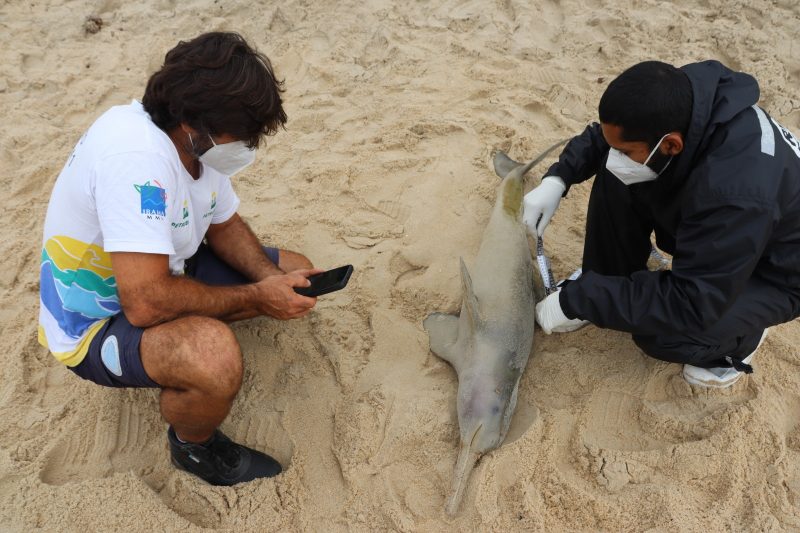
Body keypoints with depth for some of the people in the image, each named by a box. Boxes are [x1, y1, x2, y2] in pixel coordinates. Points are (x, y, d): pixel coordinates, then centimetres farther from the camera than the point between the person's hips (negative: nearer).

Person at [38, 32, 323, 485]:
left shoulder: (198, 140, -8)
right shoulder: (135, 155, -35)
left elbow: (225, 226, 6)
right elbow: (147, 302, -38)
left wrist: (274, 279, -13)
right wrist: (255, 297, -25)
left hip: (163, 273, 8)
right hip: (95, 323, -8)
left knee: (293, 269, 6)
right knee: (214, 355, -37)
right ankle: (193, 447, -3)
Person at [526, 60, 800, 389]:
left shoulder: (736, 192, -44)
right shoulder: (682, 95, -23)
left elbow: (689, 304, -37)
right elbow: (604, 135, -3)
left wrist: (577, 301, -33)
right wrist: (557, 179, -20)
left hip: (770, 273, -6)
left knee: (661, 332, -30)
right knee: (615, 180, -15)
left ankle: (741, 334, 3)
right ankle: (611, 285, 5)